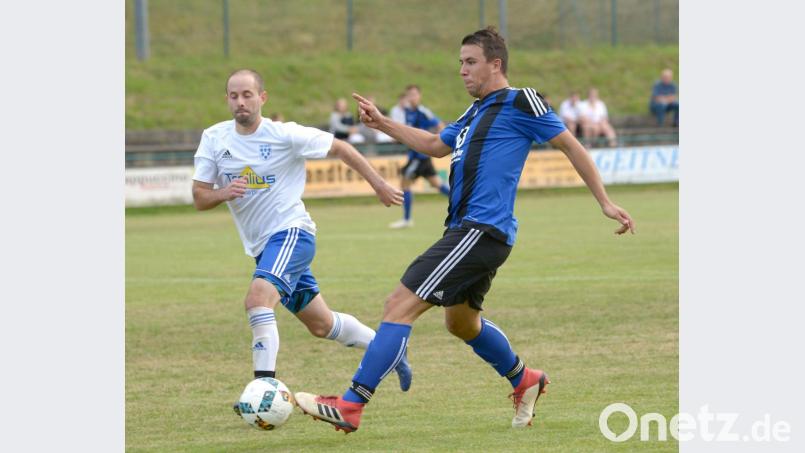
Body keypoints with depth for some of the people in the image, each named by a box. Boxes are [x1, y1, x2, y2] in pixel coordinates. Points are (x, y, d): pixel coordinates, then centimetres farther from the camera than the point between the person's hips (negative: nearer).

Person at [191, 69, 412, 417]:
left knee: (258, 297, -32)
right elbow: (199, 198, -3)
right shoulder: (214, 139, -1)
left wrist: (378, 185, 3)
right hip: (261, 245, 6)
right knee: (320, 325, 17)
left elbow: (340, 149, -1)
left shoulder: (285, 136, -13)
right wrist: (223, 193, -25)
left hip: (291, 232, -6)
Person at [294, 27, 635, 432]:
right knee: (461, 322, 26)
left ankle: (349, 406, -19)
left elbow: (569, 144, -2)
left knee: (400, 304, -16)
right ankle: (524, 381, 46)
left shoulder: (520, 102, -5)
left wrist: (605, 203, -3)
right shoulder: (475, 113, 21)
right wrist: (382, 124, 29)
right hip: (468, 230, 10)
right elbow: (435, 145, 36)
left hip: (482, 231, -10)